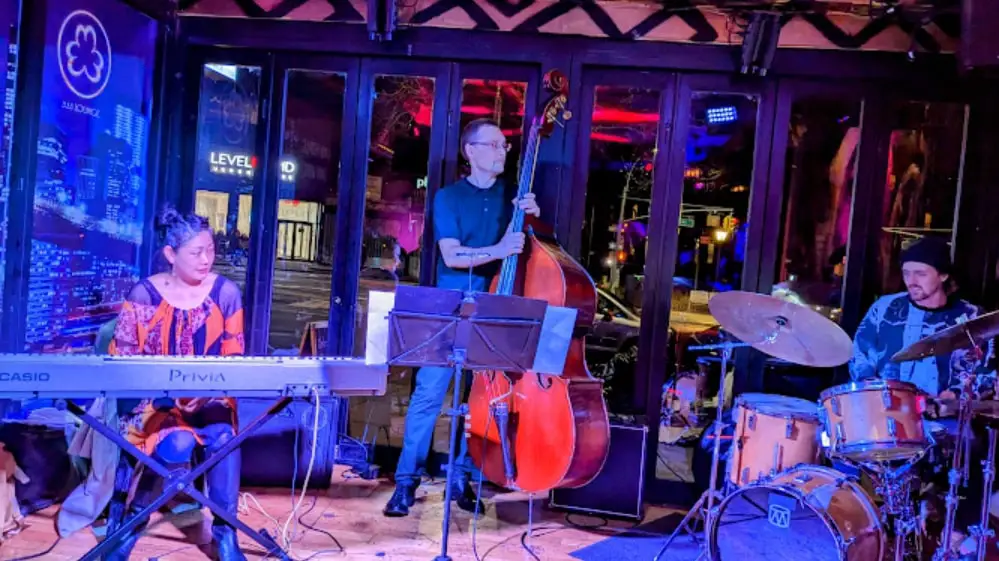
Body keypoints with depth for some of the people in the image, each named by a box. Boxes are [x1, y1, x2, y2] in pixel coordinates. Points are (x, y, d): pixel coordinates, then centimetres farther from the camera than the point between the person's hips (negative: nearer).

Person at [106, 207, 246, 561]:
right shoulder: (144, 293, -3)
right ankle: (136, 514, -3)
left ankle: (225, 530, -16)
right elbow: (123, 354, -2)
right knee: (178, 443, -32)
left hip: (211, 395, 1)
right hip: (156, 396, -1)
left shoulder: (226, 292, 0)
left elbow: (233, 357, 1)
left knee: (222, 435, -32)